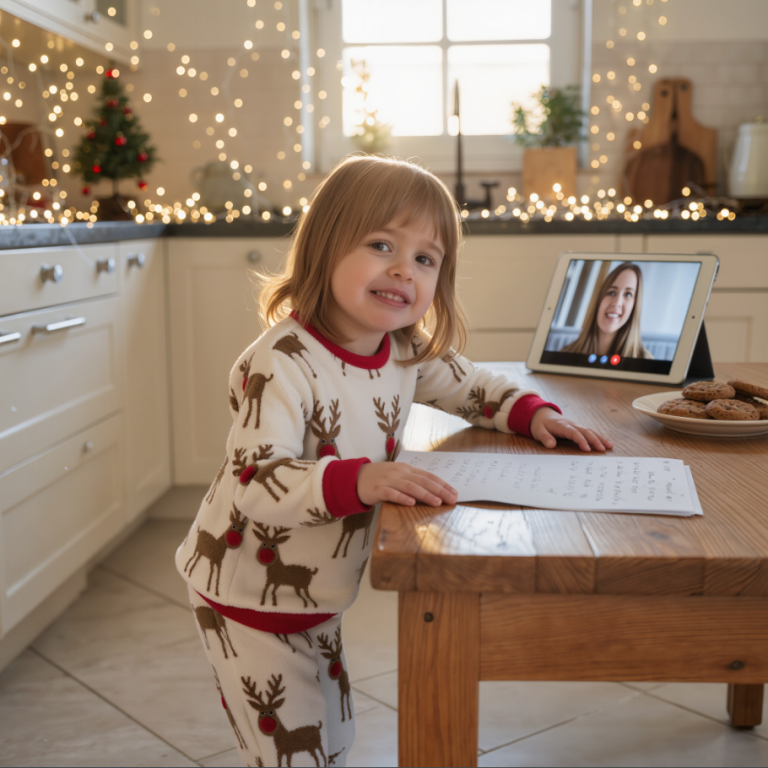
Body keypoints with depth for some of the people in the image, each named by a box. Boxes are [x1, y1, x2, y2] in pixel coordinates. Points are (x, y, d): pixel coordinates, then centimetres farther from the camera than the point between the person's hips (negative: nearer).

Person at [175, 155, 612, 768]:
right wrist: (357, 480, -49)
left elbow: (471, 387, 12)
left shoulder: (404, 349, -6)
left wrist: (533, 412, -6)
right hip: (251, 599, -7)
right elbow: (256, 485, -37)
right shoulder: (281, 364, -29)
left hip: (321, 599, 8)